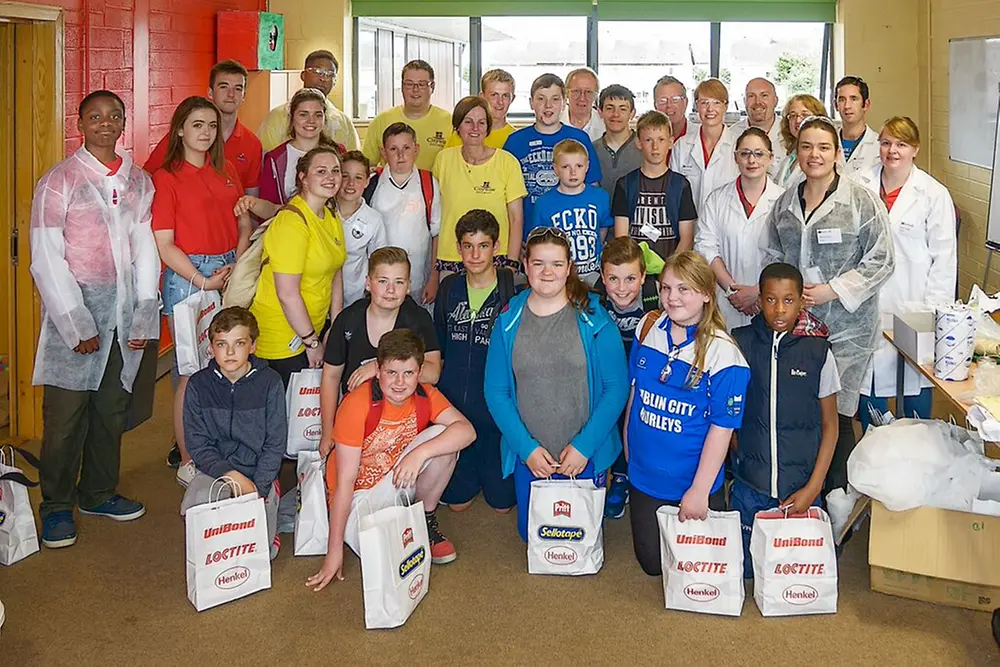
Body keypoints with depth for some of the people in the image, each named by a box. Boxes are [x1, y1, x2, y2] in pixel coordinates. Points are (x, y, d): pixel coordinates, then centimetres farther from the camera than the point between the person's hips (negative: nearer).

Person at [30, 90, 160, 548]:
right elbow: (47, 260, -7)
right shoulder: (59, 180, -3)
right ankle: (57, 506, 13)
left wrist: (144, 314, 3)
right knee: (66, 412, -2)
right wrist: (77, 325, -11)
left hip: (124, 311, 4)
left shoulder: (138, 180, 11)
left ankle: (98, 493, 26)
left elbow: (145, 248, 10)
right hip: (74, 307, -4)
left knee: (112, 407, 11)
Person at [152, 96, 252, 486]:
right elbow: (164, 245, -7)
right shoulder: (165, 178, -3)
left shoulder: (226, 171, 13)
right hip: (187, 275, -5)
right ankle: (187, 460, 10)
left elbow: (244, 224, 14)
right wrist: (202, 280, -12)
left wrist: (237, 265, -3)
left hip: (231, 273, 5)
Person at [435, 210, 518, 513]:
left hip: (497, 406, -3)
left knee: (502, 501, 7)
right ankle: (472, 477, 41)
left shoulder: (514, 291, -12)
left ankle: (495, 476, 38)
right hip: (453, 403, 4)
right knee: (457, 500, 11)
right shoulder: (449, 288, 3)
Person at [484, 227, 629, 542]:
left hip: (586, 456, -1)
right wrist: (526, 448, -11)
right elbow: (495, 391, -2)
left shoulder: (594, 318, -8)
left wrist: (584, 446, -15)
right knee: (532, 533, 13)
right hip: (528, 456, 2)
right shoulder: (508, 321, -3)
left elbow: (617, 387, -9)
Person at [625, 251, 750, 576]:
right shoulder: (648, 327, -5)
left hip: (693, 482, -4)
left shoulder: (722, 352, -20)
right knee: (652, 562, 15)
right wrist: (628, 447, 9)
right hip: (644, 475, 4)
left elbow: (722, 428, -18)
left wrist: (699, 490, -18)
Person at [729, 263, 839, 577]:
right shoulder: (740, 343, -4)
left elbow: (829, 425, 0)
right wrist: (738, 458, -3)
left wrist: (813, 487, -6)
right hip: (750, 485, 1)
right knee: (745, 566, 7)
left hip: (801, 487, 0)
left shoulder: (818, 352, -5)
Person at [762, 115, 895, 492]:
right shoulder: (784, 205, 10)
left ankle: (840, 499, 15)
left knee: (836, 415, -1)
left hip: (845, 327, -4)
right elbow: (772, 256, 18)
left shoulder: (862, 202, -5)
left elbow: (881, 261, -6)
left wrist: (833, 290, -14)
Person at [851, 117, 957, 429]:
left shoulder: (934, 194, -4)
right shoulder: (859, 184, 2)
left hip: (911, 306, -2)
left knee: (915, 386, 6)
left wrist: (933, 311, -8)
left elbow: (944, 259, -3)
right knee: (870, 382, 9)